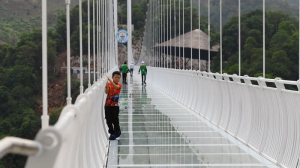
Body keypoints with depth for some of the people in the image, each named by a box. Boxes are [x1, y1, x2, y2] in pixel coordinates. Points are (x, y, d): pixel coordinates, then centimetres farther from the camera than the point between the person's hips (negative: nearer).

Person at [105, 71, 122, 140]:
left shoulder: (119, 85, -1)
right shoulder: (109, 84, 3)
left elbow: (116, 87, -25)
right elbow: (106, 92, -10)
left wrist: (109, 80, -33)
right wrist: (107, 85, -26)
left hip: (115, 106, -2)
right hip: (107, 105, 2)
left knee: (115, 120, 0)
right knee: (109, 120, 2)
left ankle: (117, 132, 24)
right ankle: (112, 133, 14)